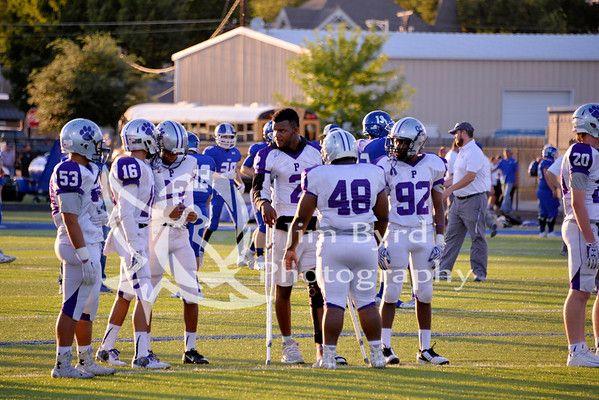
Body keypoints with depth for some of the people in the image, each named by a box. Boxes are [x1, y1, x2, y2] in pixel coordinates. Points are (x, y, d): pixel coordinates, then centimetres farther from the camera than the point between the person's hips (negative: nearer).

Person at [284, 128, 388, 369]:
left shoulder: (319, 176, -4)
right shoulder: (373, 174, 6)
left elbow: (301, 218, 0)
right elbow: (383, 217, 14)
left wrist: (291, 248, 14)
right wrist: (376, 244, 30)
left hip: (333, 243, -3)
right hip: (365, 242, 3)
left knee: (334, 303, 0)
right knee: (367, 302, 12)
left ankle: (328, 356, -1)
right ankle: (377, 355, 14)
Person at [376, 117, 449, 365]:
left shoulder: (432, 165, 2)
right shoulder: (386, 167, -6)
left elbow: (438, 207, 8)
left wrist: (440, 240, 2)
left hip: (425, 233, 3)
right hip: (397, 233, -3)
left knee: (424, 294, 6)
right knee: (391, 292, -3)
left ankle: (425, 349, 12)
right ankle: (385, 347, 3)